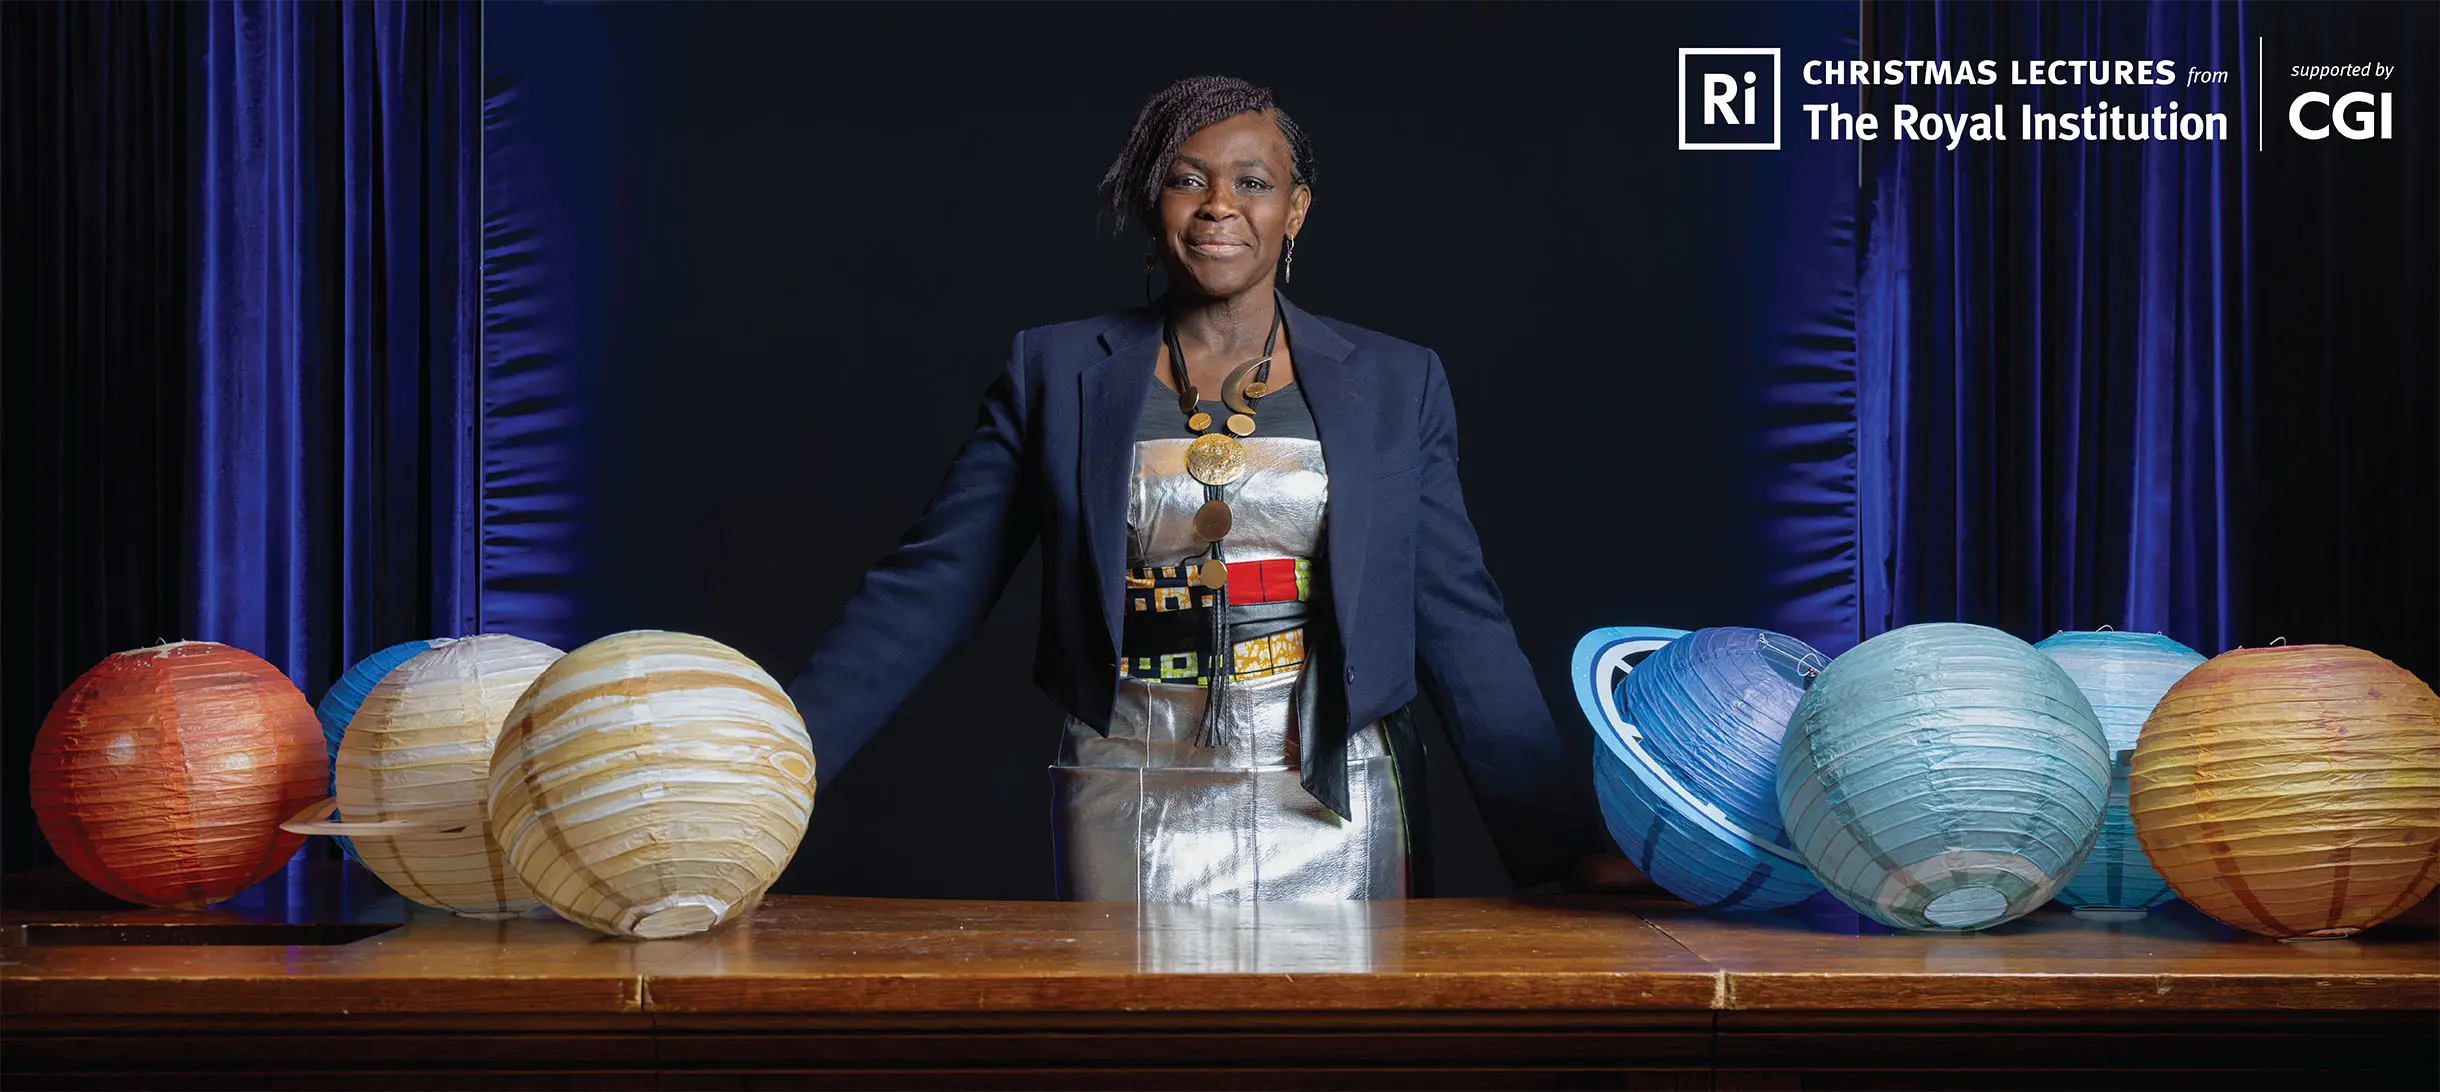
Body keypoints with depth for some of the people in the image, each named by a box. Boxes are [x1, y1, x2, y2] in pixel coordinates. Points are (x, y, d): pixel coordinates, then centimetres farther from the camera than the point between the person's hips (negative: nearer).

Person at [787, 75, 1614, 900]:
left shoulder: (1395, 386, 6)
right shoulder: (1057, 372, 4)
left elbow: (1461, 624, 4)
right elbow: (929, 588, 1)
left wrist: (1567, 840, -3)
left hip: (1330, 820, 0)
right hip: (1128, 824, 0)